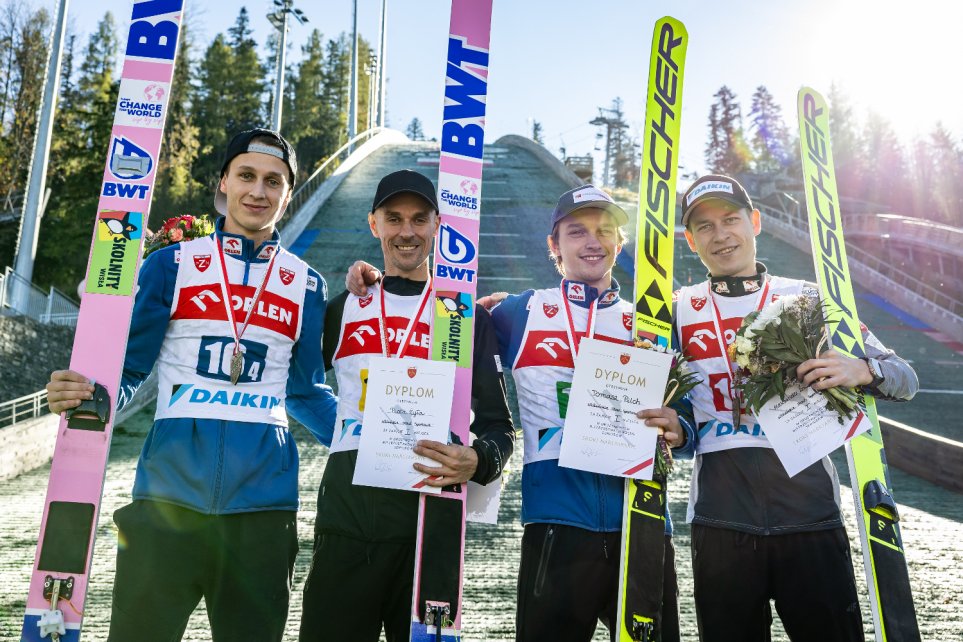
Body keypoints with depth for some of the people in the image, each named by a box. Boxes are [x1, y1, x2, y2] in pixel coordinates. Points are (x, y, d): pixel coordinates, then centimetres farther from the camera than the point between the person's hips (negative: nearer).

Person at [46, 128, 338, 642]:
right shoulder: (171, 265, 5)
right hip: (169, 494, -1)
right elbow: (128, 368, 5)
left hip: (262, 499, 2)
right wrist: (83, 397, -16)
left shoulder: (306, 285, 9)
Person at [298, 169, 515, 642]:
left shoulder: (470, 317, 5)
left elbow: (499, 425, 1)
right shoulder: (342, 310, 12)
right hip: (346, 511, 2)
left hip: (430, 513, -1)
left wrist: (477, 461, -19)